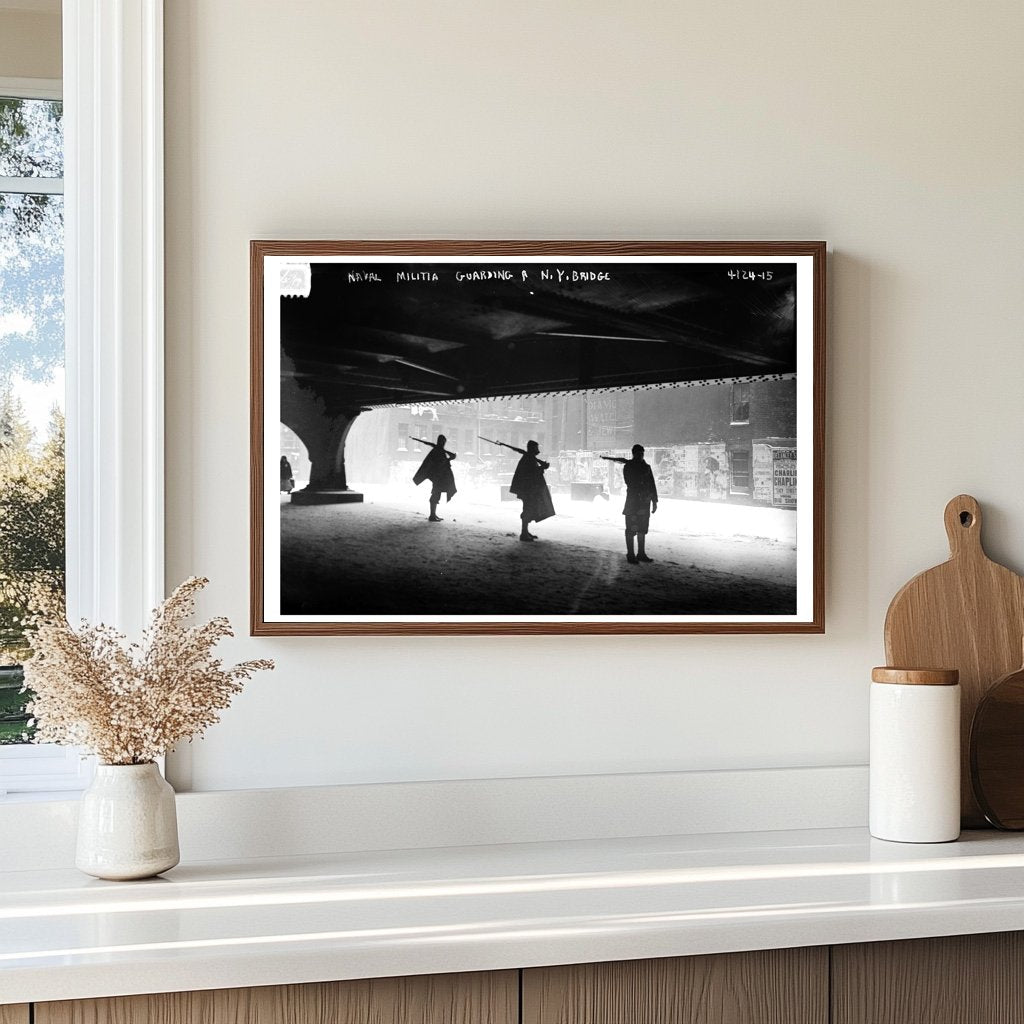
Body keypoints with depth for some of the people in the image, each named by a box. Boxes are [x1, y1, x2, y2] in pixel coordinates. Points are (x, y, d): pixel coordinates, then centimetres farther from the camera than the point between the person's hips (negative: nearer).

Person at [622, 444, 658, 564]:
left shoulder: (646, 467, 13)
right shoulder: (628, 467, -2)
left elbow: (652, 485, 13)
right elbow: (630, 483, -13)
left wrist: (654, 501, 9)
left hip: (645, 503, 5)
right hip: (633, 501, -5)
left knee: (642, 530, 10)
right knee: (631, 529, -3)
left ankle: (641, 554, 17)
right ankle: (630, 555, 0)